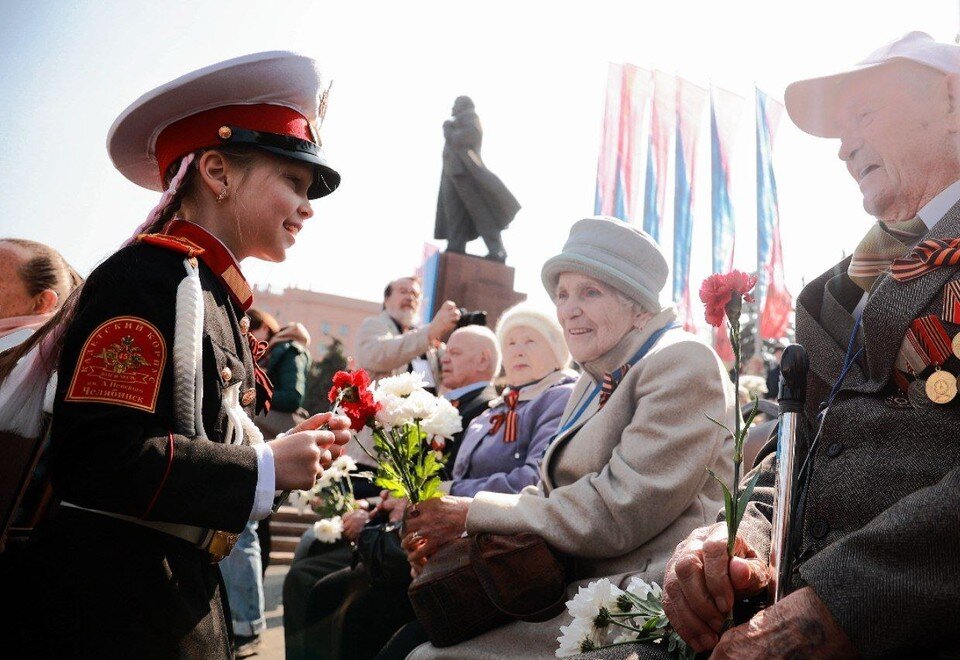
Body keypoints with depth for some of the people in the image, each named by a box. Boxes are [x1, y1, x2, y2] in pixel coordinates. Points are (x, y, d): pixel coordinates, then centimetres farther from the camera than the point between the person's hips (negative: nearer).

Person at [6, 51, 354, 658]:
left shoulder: (217, 295, 11)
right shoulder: (153, 274, -16)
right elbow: (97, 459, -26)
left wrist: (288, 450, 0)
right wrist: (267, 467, -21)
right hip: (112, 606, -9)